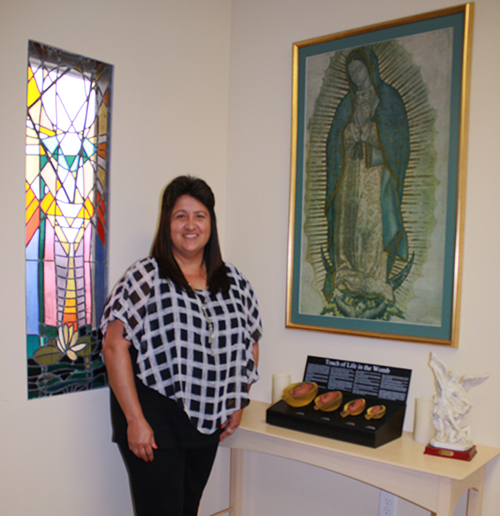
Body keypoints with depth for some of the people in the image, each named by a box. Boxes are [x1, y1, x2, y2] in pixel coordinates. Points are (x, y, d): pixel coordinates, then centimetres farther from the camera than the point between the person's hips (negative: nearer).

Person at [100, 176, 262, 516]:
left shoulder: (234, 282, 5)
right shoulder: (145, 278, -9)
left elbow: (250, 344, 14)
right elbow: (115, 346, -14)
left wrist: (237, 405, 10)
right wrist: (135, 420, -17)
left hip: (208, 420, 5)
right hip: (154, 419, -5)